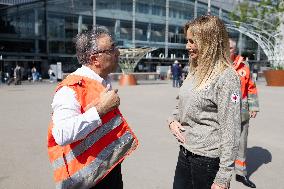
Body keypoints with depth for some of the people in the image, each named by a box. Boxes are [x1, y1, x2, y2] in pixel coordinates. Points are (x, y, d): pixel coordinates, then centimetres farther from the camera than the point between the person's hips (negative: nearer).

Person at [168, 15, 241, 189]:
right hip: (185, 154, 7)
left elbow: (231, 131, -18)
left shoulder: (226, 77, -17)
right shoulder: (195, 72, 6)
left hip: (208, 161, -7)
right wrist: (172, 120, -2)